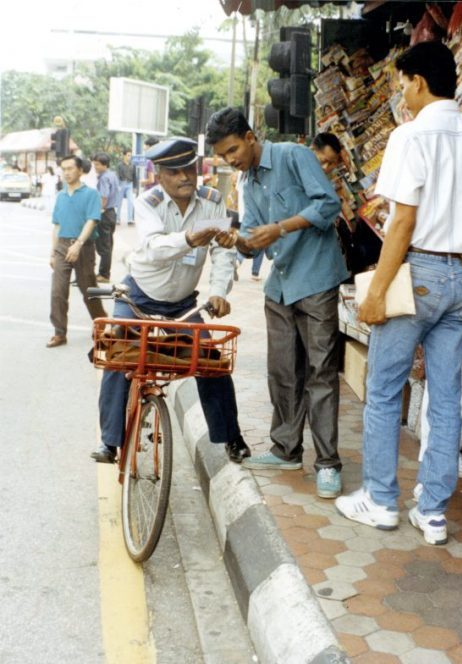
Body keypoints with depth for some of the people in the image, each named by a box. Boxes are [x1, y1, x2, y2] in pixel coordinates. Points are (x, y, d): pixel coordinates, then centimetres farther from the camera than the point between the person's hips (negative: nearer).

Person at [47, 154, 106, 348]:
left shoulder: (91, 194, -4)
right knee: (57, 292, -5)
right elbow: (56, 226, 15)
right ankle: (60, 333, 0)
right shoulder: (60, 196, 12)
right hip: (62, 246, 4)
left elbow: (91, 221, -15)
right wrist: (53, 253, 11)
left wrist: (78, 244, -27)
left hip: (83, 247, -4)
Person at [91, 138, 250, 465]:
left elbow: (223, 251, -19)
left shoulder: (212, 201, -13)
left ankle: (231, 437, 12)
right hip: (140, 295, -2)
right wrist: (188, 240, -61)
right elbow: (155, 247, -41)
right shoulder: (148, 203, -22)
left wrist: (219, 291, -36)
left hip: (184, 300, 2)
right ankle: (110, 441, 1)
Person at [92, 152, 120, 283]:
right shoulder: (113, 175, 12)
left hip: (105, 213, -10)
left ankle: (104, 274, 2)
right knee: (108, 245, 14)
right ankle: (105, 273, 21)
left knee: (103, 246, -3)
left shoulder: (104, 177, -16)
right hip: (112, 212, 10)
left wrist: (100, 211, -16)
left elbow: (104, 197, -22)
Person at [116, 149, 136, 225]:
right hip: (121, 184, -2)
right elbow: (118, 175, -8)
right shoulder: (120, 165, -4)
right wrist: (118, 186, -16)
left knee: (130, 201, -10)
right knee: (119, 202, 7)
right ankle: (118, 219, 17)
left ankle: (130, 219, -9)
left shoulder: (132, 166, 4)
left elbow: (134, 177, 10)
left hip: (129, 185, 2)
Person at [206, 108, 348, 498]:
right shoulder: (249, 184, 16)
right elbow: (254, 241, 11)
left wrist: (280, 229, -25)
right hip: (278, 285, 8)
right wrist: (238, 241, -12)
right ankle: (287, 450, 22)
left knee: (320, 372, -6)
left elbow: (328, 203, -17)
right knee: (282, 372, 10)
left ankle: (328, 463, -1)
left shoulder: (294, 156, -7)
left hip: (315, 279, -8)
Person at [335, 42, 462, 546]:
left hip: (420, 271, -6)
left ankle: (380, 501, 15)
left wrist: (377, 290, -12)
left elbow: (404, 222, -14)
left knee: (383, 391, 6)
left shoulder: (413, 134, -9)